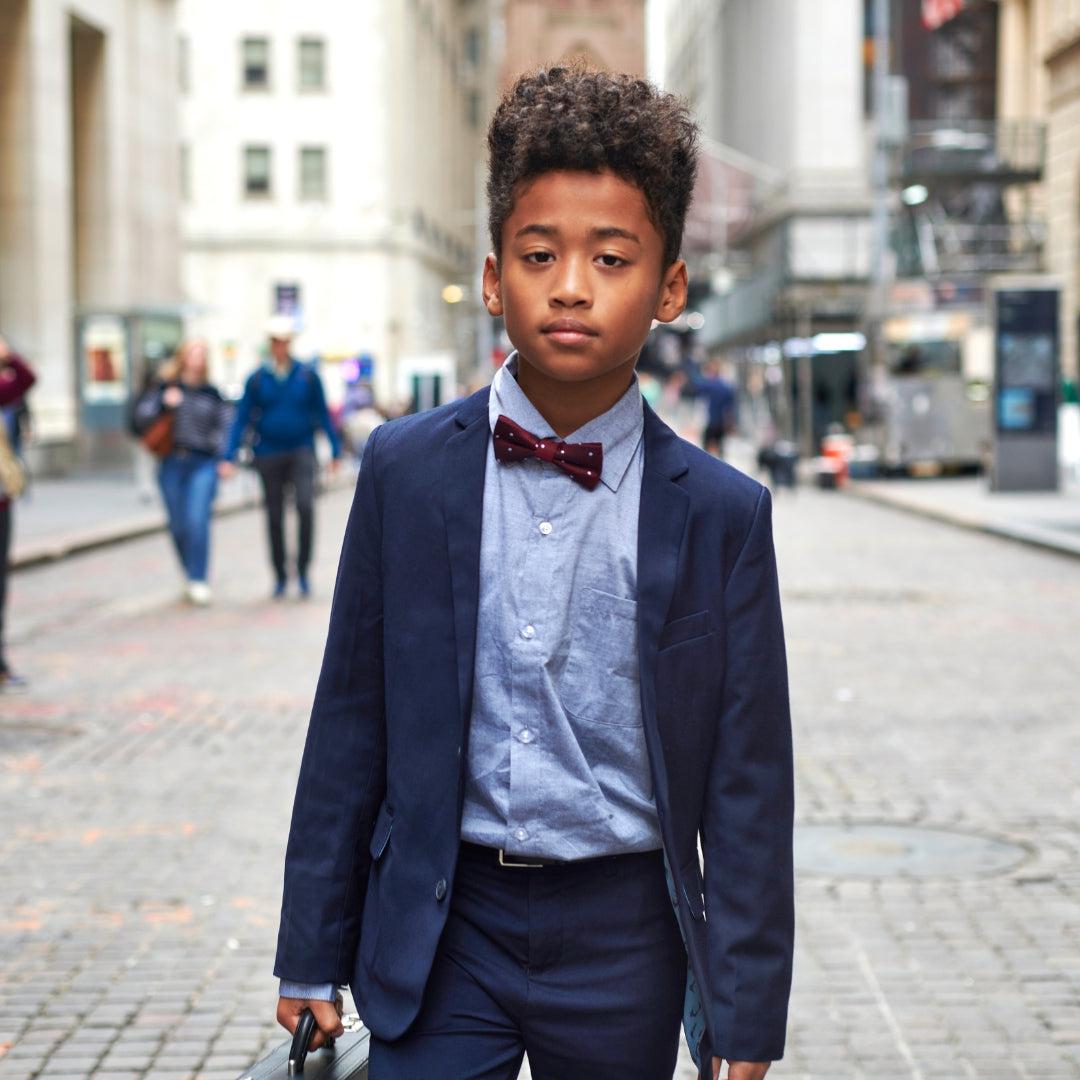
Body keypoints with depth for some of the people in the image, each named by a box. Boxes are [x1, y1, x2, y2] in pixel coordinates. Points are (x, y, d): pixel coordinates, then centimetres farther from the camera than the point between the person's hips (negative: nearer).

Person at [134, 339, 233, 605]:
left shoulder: (212, 393, 7)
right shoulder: (165, 387, 8)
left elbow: (226, 426, 7)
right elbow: (141, 417, 3)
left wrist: (225, 458, -6)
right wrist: (163, 404, -12)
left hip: (203, 464, -1)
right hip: (172, 463, 1)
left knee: (197, 521, -16)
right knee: (178, 526, 5)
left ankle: (199, 581, -15)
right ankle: (190, 575, 24)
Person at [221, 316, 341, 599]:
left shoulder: (308, 376, 1)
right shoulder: (256, 379, 1)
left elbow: (323, 414, 7)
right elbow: (242, 419, 2)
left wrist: (335, 450, 5)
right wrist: (229, 458, -5)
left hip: (301, 451, -1)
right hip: (268, 455, 1)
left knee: (305, 506, -21)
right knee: (274, 516, 7)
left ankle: (303, 570, -8)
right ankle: (280, 576, 19)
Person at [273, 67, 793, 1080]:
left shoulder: (722, 513, -6)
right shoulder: (405, 468, -2)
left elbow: (747, 781, -2)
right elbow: (350, 723, 3)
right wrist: (313, 956, 5)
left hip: (622, 939, 0)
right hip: (442, 923, 0)